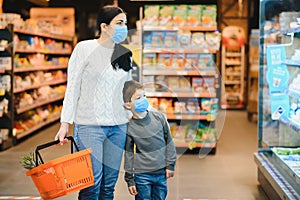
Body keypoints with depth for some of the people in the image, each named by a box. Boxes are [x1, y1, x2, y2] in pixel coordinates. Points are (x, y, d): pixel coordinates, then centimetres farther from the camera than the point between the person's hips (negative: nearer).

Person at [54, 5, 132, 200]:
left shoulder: (125, 54, 10)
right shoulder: (85, 48, -3)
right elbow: (72, 88, -3)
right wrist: (65, 123, -8)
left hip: (118, 126, 5)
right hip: (89, 125, -5)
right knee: (91, 183, -7)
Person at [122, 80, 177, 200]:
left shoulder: (158, 117, -3)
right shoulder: (129, 128, -9)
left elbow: (169, 141, 6)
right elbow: (129, 153, -2)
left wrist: (170, 164, 5)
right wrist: (129, 179, 0)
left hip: (161, 172, 3)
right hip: (142, 175, -3)